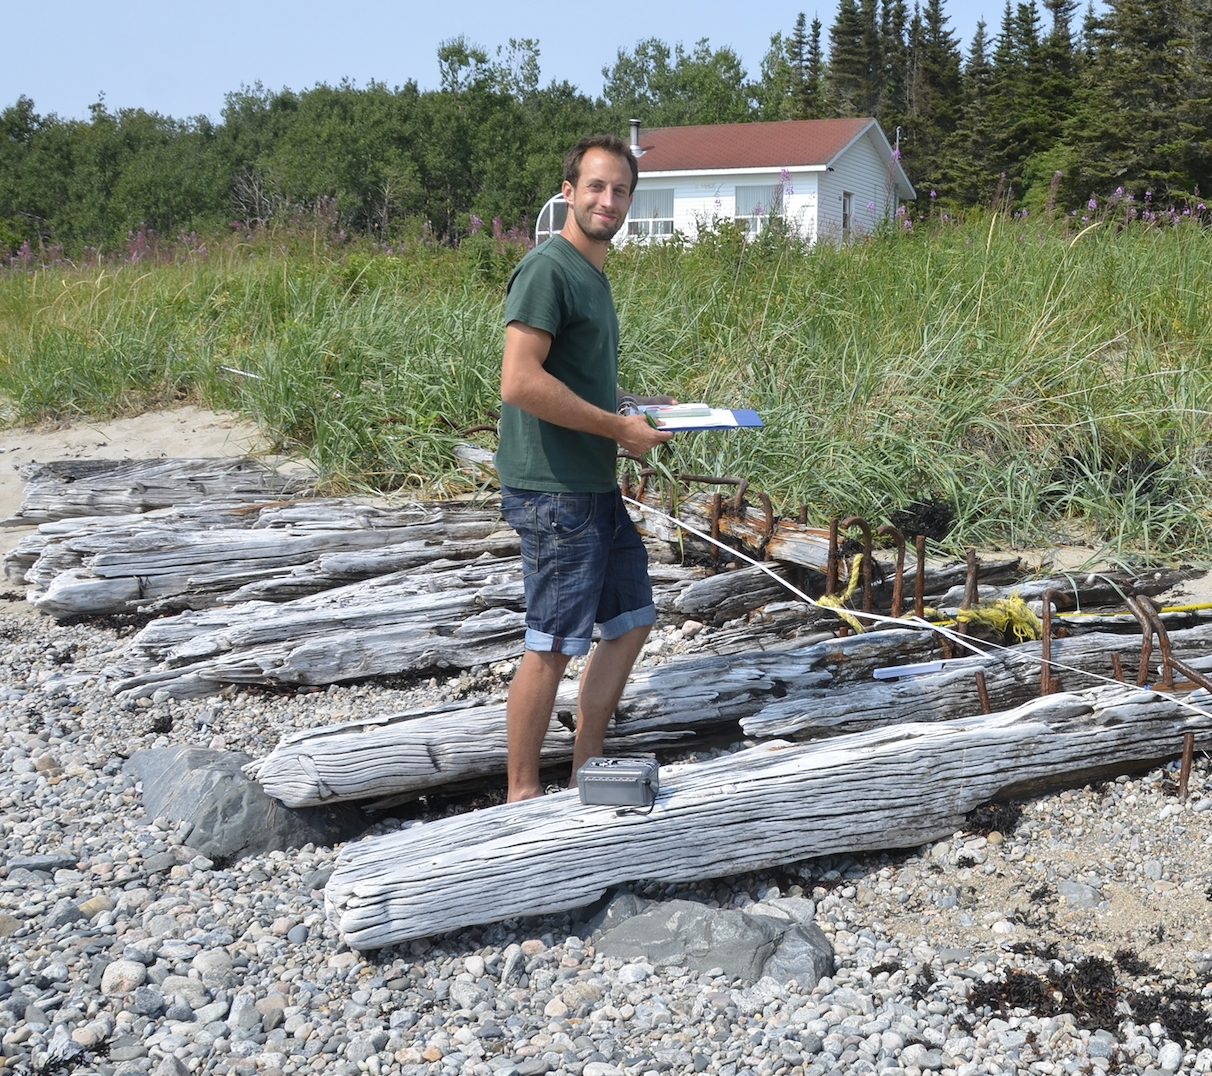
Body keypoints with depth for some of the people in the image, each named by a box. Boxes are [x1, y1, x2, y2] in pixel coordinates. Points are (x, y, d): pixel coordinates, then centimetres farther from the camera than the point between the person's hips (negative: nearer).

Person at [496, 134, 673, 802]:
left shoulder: (593, 274, 17)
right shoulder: (546, 270, -14)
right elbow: (520, 383, -24)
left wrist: (636, 416, 10)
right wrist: (619, 428, -17)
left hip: (597, 486, 10)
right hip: (553, 491, -10)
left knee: (631, 622, 15)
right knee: (550, 646, -3)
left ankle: (586, 771, 26)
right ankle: (522, 796, 10)